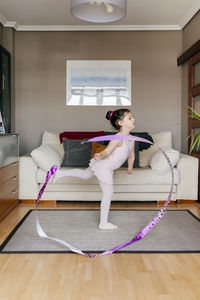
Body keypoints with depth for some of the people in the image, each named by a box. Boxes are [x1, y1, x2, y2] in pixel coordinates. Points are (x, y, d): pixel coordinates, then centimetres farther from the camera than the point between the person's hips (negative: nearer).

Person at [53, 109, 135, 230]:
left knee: (84, 175, 31)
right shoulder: (118, 138, -26)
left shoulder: (131, 139, 2)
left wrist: (130, 168, 26)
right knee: (108, 195, 2)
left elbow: (131, 155, 15)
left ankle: (61, 173, 39)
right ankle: (103, 223, 18)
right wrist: (100, 156, -54)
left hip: (104, 166, 9)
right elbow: (107, 152, -34)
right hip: (104, 167, -9)